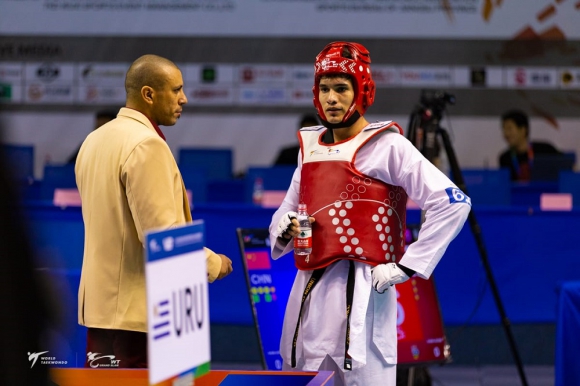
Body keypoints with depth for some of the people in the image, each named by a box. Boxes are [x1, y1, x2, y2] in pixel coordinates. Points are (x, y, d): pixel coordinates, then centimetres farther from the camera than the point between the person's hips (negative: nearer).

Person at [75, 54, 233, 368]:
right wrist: (212, 264, -6)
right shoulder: (147, 145, -15)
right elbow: (160, 233, -21)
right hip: (140, 312, -9)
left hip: (100, 305, 9)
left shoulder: (95, 140, 13)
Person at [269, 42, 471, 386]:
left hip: (361, 291, -6)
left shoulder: (387, 146, -4)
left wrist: (406, 267, -12)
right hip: (307, 292, 7)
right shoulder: (311, 146, 16)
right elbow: (287, 211, 25)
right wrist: (285, 226, 0)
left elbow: (453, 203, -11)